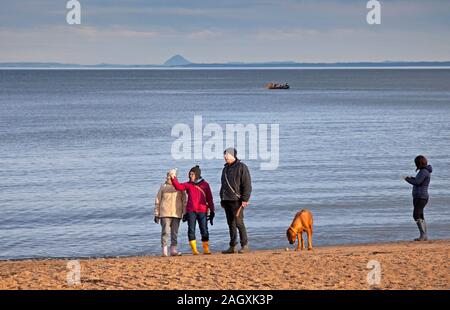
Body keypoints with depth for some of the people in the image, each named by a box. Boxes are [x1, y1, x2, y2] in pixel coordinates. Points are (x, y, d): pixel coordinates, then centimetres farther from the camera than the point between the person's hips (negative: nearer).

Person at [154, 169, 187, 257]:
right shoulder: (163, 187, 6)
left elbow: (184, 201, 10)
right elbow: (157, 201, 9)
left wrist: (185, 213, 4)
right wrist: (156, 214, 4)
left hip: (177, 213, 2)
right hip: (165, 213, -2)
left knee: (175, 233, 4)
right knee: (165, 232, -7)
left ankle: (173, 249, 10)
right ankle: (164, 251, -6)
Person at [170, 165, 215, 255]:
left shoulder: (205, 184, 8)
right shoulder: (188, 184, 10)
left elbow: (209, 199, 9)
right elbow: (178, 186, -6)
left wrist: (212, 211, 7)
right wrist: (173, 178, -21)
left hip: (202, 211, -1)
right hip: (191, 211, 1)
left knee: (204, 230, -1)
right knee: (191, 230, -1)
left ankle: (206, 249, 6)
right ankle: (194, 249, 3)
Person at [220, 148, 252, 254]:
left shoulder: (241, 167, -4)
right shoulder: (225, 168, 20)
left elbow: (247, 185, -10)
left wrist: (245, 199, -16)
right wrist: (222, 199, 20)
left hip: (237, 200, -8)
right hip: (227, 200, 8)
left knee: (238, 222, -12)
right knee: (231, 224, 8)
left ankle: (245, 245, -8)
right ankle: (232, 246, 10)